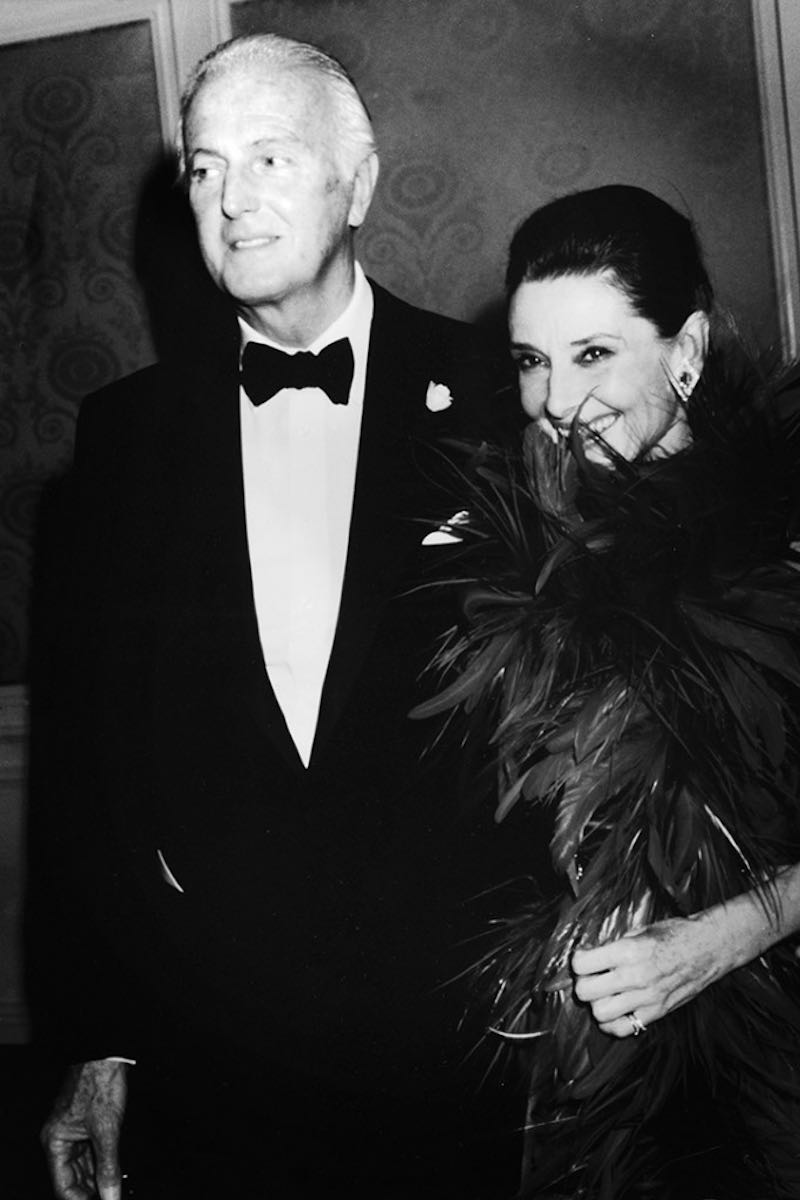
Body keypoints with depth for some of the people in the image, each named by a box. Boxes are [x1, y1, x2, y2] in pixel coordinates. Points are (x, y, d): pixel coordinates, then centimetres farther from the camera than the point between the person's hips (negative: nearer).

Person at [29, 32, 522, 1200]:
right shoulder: (129, 427, 2)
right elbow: (84, 742, 2)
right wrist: (93, 1051, 0)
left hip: (454, 1018, -1)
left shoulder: (485, 396, -4)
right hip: (200, 1036, 2)